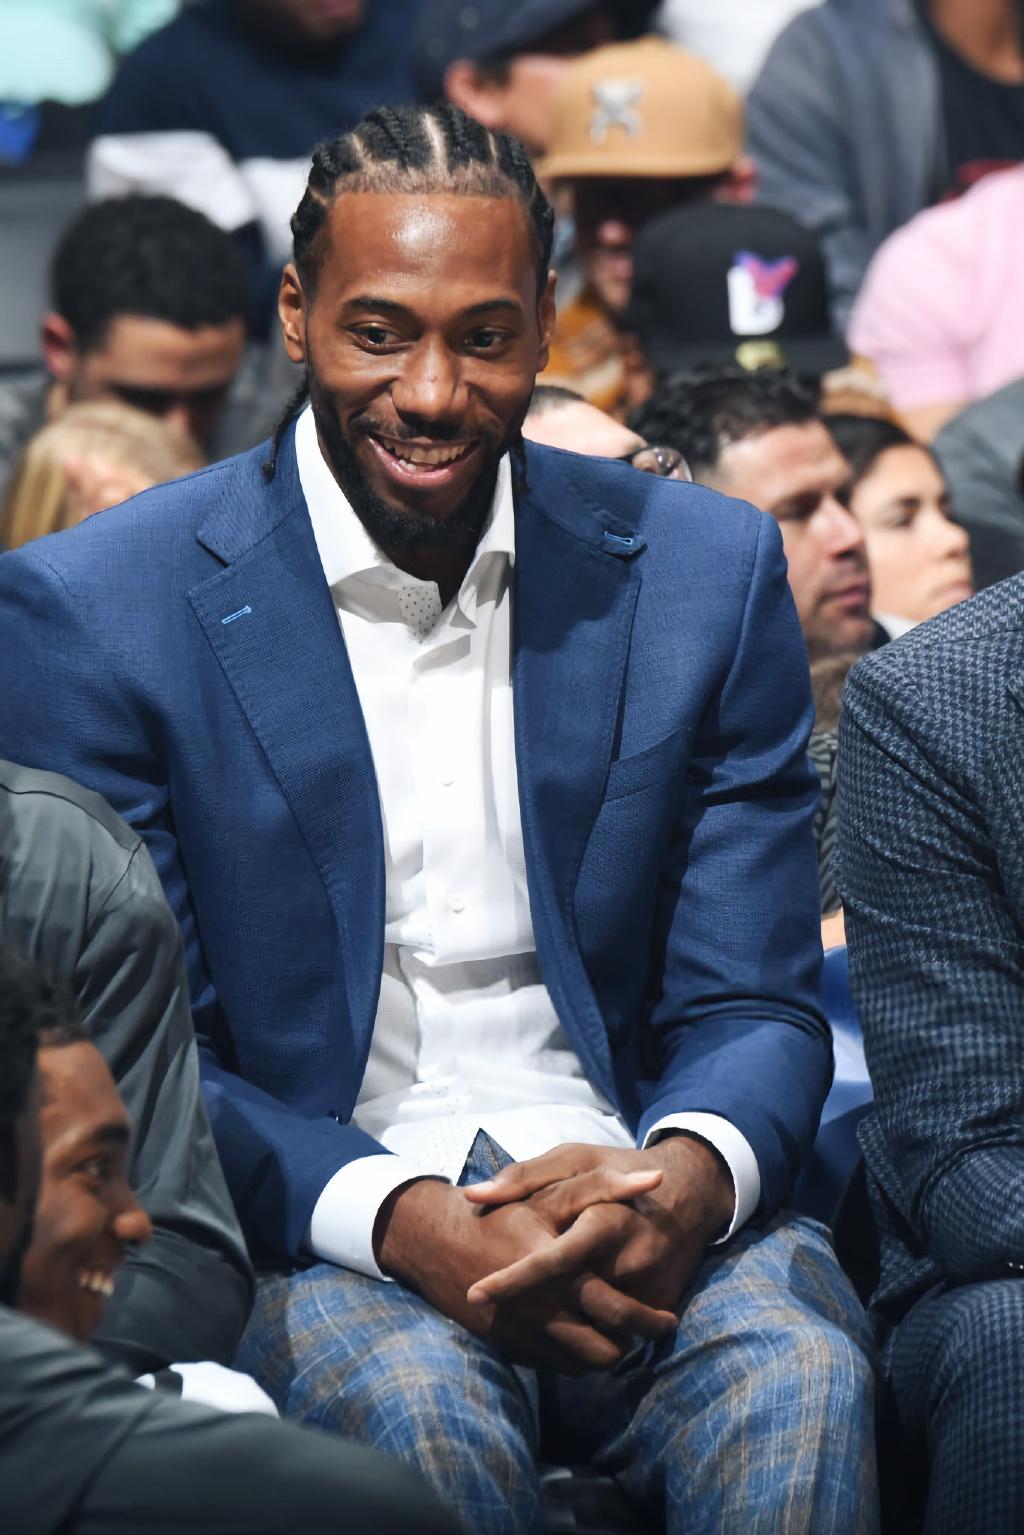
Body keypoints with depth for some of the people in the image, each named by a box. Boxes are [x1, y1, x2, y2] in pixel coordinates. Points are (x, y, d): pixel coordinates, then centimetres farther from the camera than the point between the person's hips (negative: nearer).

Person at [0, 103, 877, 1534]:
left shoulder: (707, 571, 7)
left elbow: (753, 1008, 8)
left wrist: (689, 1175, -17)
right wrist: (397, 1217, -20)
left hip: (628, 1201, 2)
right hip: (305, 1231, -2)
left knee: (799, 1374, -30)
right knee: (424, 1410, -35)